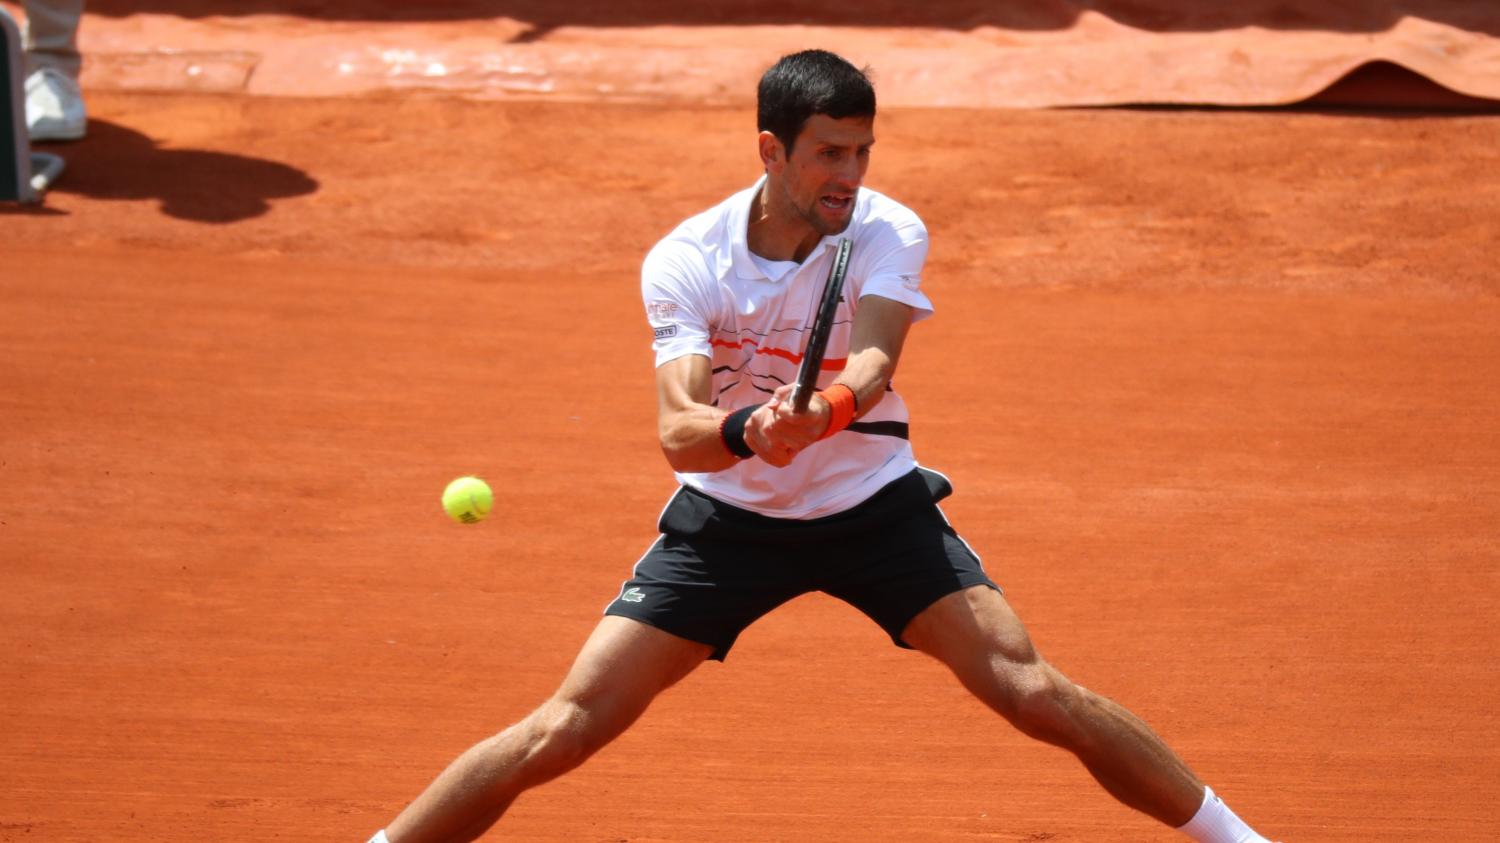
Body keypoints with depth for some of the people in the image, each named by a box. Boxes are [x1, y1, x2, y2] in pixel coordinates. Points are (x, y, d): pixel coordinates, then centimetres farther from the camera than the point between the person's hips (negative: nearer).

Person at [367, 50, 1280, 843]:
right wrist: (745, 432, -51)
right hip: (729, 515, 0)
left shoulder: (889, 234, -16)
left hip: (874, 507, 0)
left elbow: (875, 358, -34)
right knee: (563, 732, -10)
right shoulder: (685, 262, -17)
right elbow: (678, 433, -28)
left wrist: (827, 411, -57)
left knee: (1035, 695, -12)